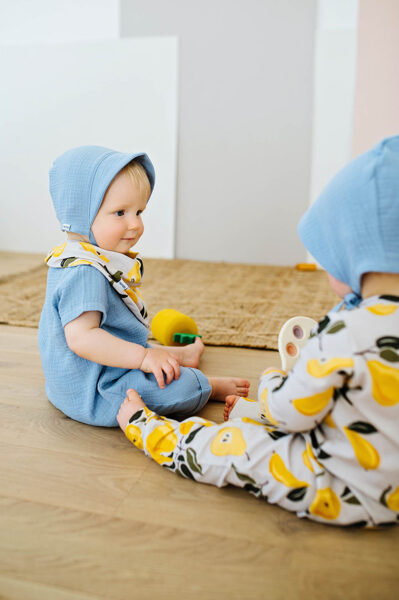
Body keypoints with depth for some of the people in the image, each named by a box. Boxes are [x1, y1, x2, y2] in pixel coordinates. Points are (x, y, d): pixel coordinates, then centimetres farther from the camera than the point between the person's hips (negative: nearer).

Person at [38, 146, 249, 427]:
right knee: (179, 385, -20)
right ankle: (211, 386, 5)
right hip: (92, 395, -11)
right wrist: (144, 357, -35)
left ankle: (182, 354, 53)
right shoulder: (84, 273, -29)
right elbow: (81, 337, -37)